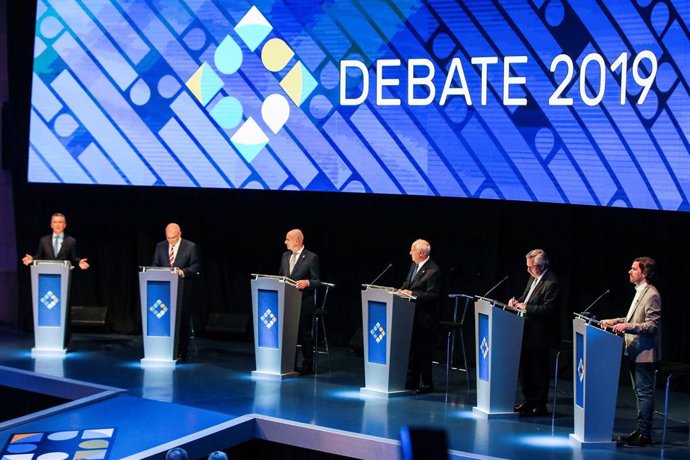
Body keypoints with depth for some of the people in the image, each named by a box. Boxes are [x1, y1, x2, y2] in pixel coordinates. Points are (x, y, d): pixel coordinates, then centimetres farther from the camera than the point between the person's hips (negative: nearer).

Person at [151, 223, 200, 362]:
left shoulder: (191, 247, 0)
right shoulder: (160, 246, 10)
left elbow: (195, 268, -3)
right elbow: (154, 265, 12)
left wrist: (182, 272, -21)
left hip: (183, 289, -3)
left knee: (182, 321, 0)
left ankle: (181, 353, 5)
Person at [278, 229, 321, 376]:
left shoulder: (311, 258, -6)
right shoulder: (285, 256, 13)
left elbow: (317, 281, -6)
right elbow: (281, 276, 21)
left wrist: (307, 282, -25)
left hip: (304, 302, -6)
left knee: (304, 333, 0)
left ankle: (307, 365, 9)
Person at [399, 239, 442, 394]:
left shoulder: (433, 271, -19)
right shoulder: (414, 265, 9)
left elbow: (433, 295, -21)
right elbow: (407, 282, 24)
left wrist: (412, 293, -21)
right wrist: (403, 290, 3)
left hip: (424, 317, -9)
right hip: (412, 315, 9)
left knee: (423, 351, -1)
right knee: (411, 349, 15)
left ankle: (426, 384, 8)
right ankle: (412, 381, 25)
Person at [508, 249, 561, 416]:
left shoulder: (551, 283, -19)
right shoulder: (533, 278, 11)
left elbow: (547, 309, -24)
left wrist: (526, 307, -21)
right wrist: (517, 301, 4)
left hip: (539, 334, -9)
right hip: (528, 332, 9)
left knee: (539, 370, 0)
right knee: (525, 367, 16)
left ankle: (540, 405, 8)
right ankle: (529, 400, 27)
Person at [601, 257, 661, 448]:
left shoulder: (651, 295, -16)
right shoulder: (639, 292, 15)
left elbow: (652, 325, -21)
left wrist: (628, 326, -28)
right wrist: (616, 321, 15)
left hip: (644, 352, -10)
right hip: (634, 351, 10)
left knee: (644, 392, -5)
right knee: (639, 392, 15)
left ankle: (645, 434, -2)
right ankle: (640, 430, 22)